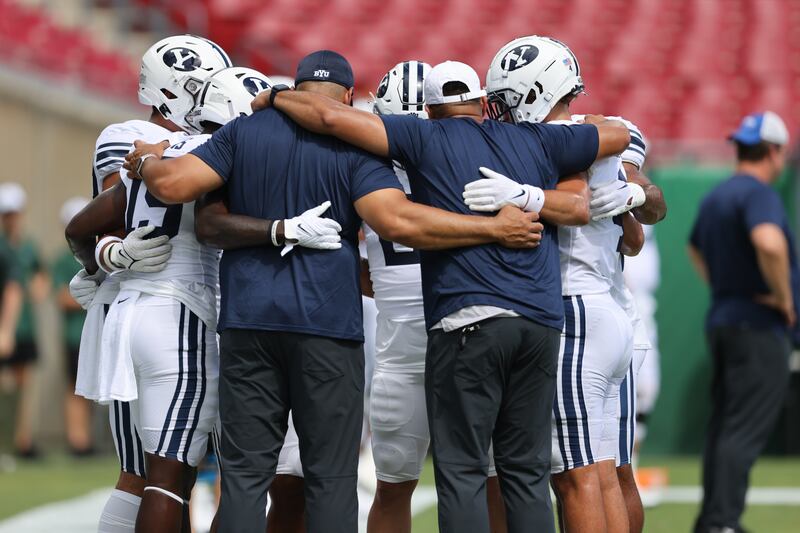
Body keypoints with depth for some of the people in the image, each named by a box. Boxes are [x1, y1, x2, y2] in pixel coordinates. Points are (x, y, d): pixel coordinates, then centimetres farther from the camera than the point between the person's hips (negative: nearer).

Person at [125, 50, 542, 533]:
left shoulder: (245, 132, 7)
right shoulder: (354, 145, -3)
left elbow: (172, 185, 1)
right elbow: (396, 221, -17)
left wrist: (148, 162, 24)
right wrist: (495, 229, -14)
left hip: (249, 318, 3)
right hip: (327, 325, -3)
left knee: (245, 472, 5)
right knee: (331, 477, 2)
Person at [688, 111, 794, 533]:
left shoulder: (715, 197, 15)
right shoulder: (759, 193, -14)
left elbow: (696, 248, 34)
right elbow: (769, 242, -34)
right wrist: (783, 296, -20)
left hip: (720, 321, 9)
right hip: (760, 328, -9)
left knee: (723, 427, 13)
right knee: (745, 430, -10)